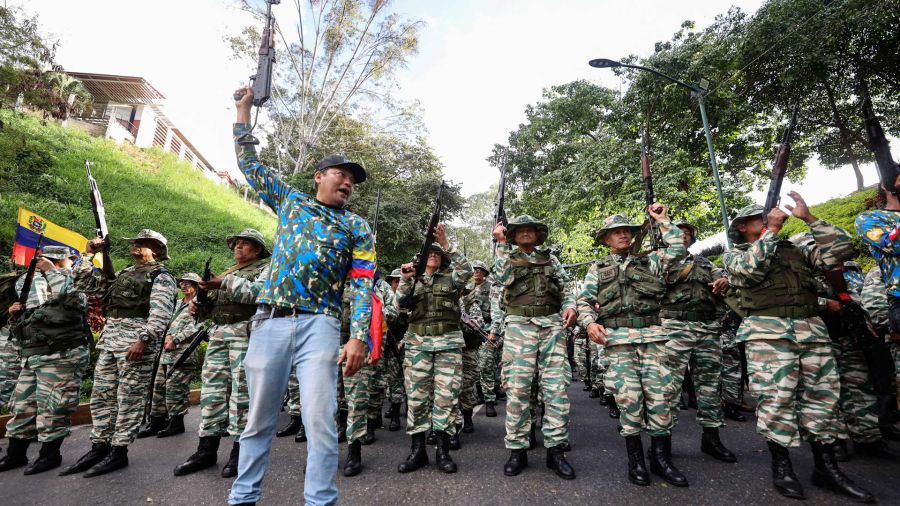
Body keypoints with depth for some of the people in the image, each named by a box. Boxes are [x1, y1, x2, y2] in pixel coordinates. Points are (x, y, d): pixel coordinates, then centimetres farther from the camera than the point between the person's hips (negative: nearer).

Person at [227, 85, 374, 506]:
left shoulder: (357, 228, 8)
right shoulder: (290, 201, 16)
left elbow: (362, 285, -1)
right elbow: (248, 162, 23)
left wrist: (358, 337, -12)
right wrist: (244, 107, 24)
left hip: (319, 324, -2)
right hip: (270, 321, 2)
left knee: (320, 419, -6)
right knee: (259, 419, 11)